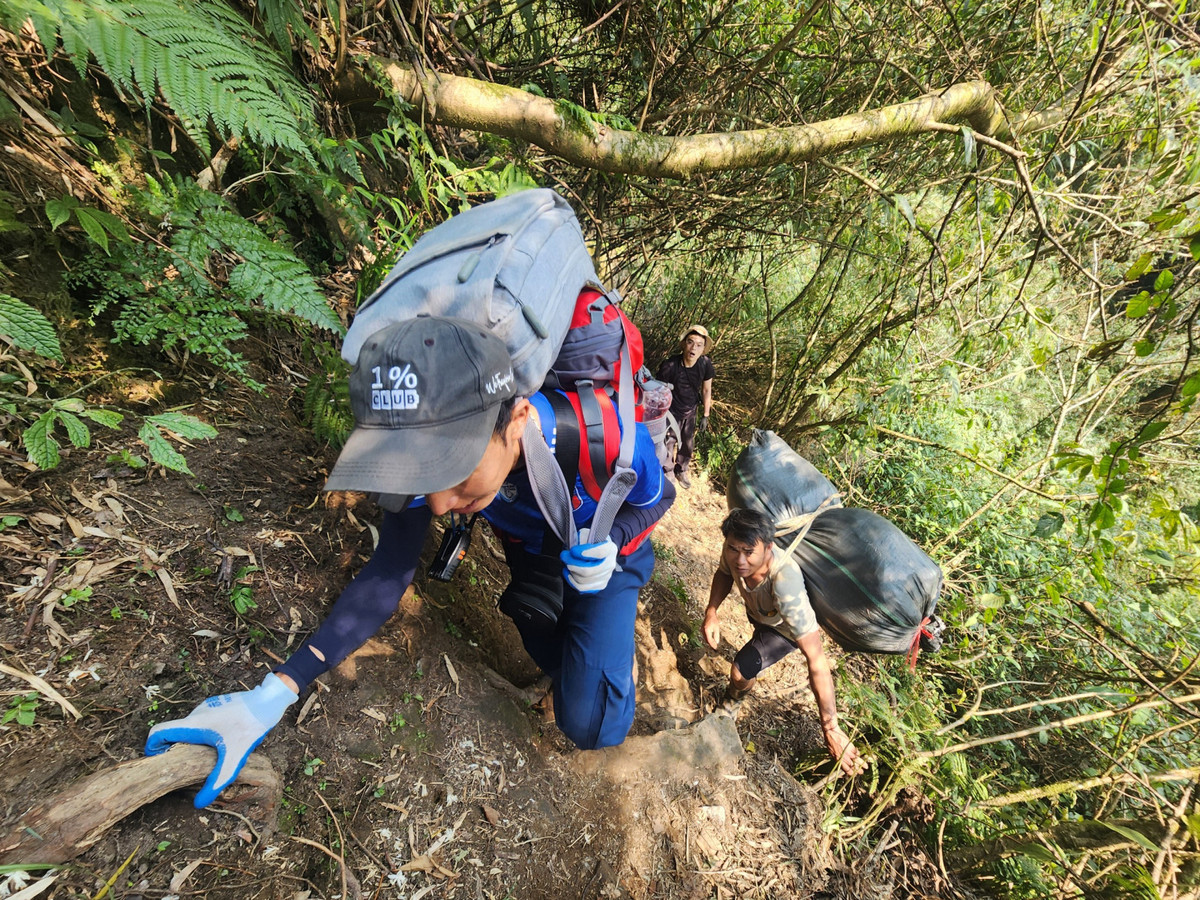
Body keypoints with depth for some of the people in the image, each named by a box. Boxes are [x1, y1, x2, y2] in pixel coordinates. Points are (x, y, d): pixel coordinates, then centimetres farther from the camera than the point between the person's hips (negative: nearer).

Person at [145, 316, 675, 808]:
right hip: (532, 548, 3)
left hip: (603, 549, -2)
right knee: (553, 662, 19)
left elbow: (658, 496, -17)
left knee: (592, 728, -6)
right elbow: (388, 573, -21)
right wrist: (275, 694, -26)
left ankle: (616, 633, 22)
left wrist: (607, 541, -38)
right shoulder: (427, 451, -32)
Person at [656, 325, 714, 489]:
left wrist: (705, 416, 5)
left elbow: (706, 390, -2)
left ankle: (681, 470, 49)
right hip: (672, 412, -4)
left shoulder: (705, 364, -18)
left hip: (691, 411, 4)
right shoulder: (669, 365, -30)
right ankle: (668, 472, 40)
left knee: (688, 446, 20)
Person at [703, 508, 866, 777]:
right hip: (756, 610, 5)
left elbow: (816, 660, -48)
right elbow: (724, 572, -8)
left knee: (739, 672, -13)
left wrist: (832, 730, -45)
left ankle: (737, 694, 25)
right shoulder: (734, 552, -34)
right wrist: (711, 612, -23)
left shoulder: (785, 584, -50)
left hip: (786, 625, -5)